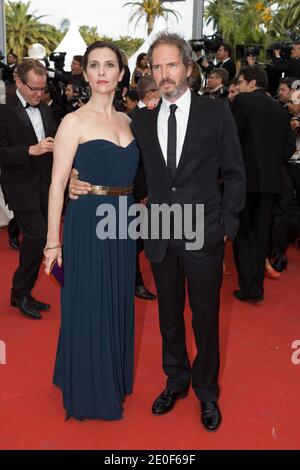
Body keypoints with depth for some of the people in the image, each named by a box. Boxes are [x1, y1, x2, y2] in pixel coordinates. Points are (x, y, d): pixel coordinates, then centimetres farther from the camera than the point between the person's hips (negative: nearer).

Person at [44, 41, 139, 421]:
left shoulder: (127, 120, 10)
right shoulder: (74, 122, -8)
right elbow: (57, 183, -10)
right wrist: (53, 240, -12)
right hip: (87, 223, -6)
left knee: (117, 303, 17)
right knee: (88, 307, 5)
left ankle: (114, 377, 38)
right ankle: (88, 390, 26)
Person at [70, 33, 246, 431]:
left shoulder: (216, 112, -3)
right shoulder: (142, 121, 5)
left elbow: (235, 174, 0)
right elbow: (136, 177, 7)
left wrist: (227, 225, -5)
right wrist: (86, 184, -7)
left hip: (204, 237, -2)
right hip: (161, 238, 3)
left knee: (205, 319, 11)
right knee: (169, 318, 17)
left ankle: (207, 391, 33)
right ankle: (176, 381, 40)